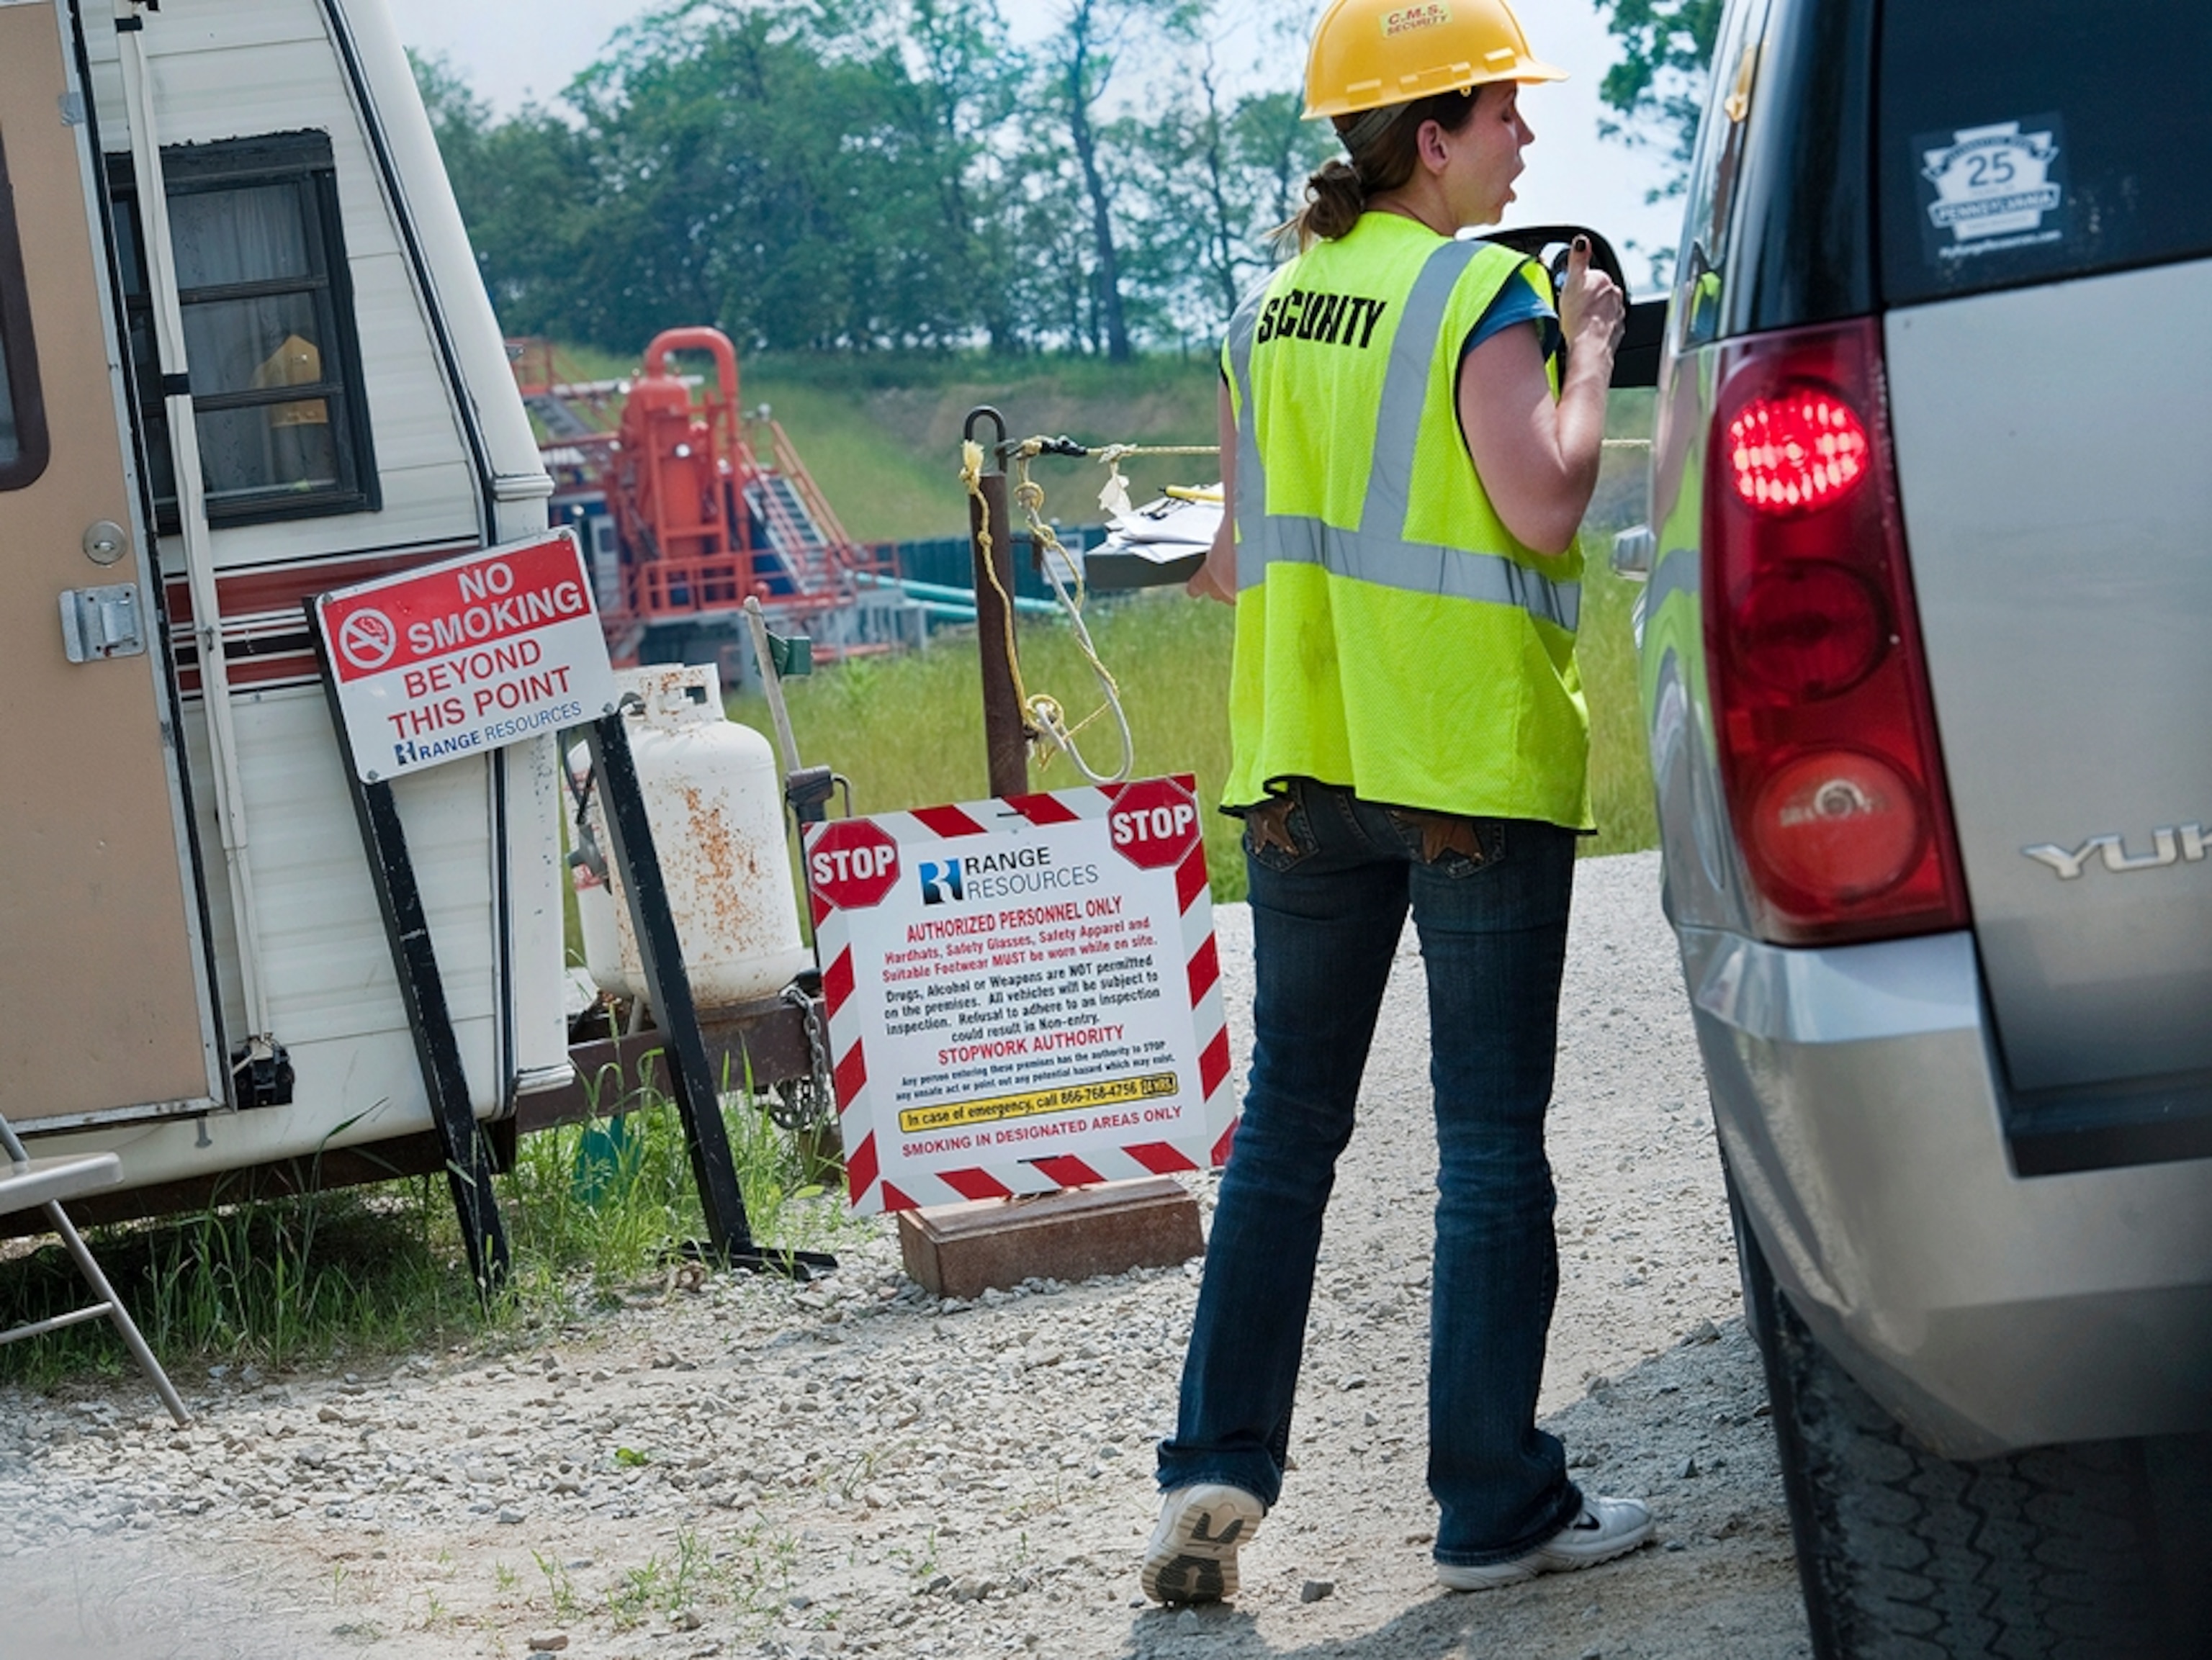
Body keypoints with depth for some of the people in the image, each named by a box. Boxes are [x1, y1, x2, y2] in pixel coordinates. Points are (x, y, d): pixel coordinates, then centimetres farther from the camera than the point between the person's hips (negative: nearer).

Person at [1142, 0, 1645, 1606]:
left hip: (1303, 762, 6)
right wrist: (1587, 349, -5)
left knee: (1288, 1122, 13)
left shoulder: (1272, 307, 10)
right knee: (1492, 1139, 1)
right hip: (1475, 762, -6)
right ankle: (1496, 1506, 4)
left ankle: (1216, 1470, 7)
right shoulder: (1479, 294, -10)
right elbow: (1543, 508, -17)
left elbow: (1241, 559, 13)